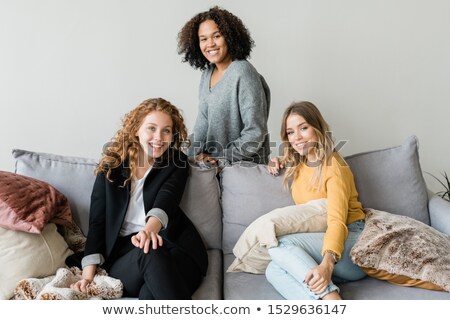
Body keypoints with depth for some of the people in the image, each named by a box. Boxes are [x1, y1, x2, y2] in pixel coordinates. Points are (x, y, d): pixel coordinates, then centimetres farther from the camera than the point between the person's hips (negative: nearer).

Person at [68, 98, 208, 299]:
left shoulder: (177, 164, 8)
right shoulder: (112, 164, 11)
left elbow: (166, 199, -14)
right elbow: (97, 221, 6)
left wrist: (150, 229, -37)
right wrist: (88, 274, -5)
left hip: (172, 246, 0)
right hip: (123, 253, 1)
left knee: (151, 295, -33)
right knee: (150, 253, -34)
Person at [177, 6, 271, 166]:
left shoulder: (243, 72, -17)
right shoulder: (207, 73, 5)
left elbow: (255, 133, -20)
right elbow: (203, 121, 11)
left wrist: (222, 159, -13)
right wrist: (196, 154, -4)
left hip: (245, 167, -6)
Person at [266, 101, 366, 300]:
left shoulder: (333, 165, -9)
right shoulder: (297, 166, 13)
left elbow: (337, 221, -22)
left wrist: (327, 263, -38)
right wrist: (280, 163, 17)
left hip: (350, 240, -6)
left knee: (279, 244, -29)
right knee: (274, 271, -24)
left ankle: (330, 297, -34)